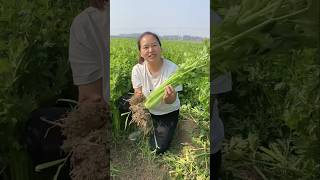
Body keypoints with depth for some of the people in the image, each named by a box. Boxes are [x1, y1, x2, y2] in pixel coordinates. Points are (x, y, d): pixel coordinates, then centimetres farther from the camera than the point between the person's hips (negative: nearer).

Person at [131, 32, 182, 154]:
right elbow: (137, 95, -15)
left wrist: (169, 97, -52)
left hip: (168, 112, -4)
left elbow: (171, 101, -28)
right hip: (148, 110, 4)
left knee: (158, 149, -6)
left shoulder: (172, 69, -28)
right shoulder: (137, 69, -19)